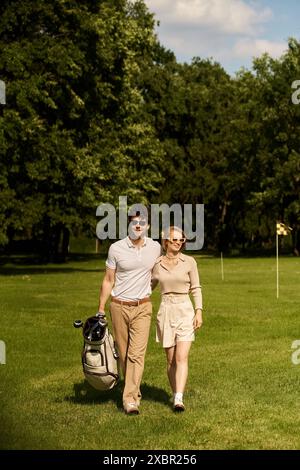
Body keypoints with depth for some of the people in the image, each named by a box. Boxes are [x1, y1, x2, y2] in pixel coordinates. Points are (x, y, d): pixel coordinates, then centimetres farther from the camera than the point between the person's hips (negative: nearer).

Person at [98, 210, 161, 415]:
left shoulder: (156, 248, 0)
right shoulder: (116, 248, -4)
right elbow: (108, 281, 2)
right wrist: (100, 310, 2)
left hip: (142, 308, 0)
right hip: (119, 306, 0)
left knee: (137, 353, -11)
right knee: (123, 354, 8)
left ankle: (130, 399, -11)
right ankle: (134, 391, 26)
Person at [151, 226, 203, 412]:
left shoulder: (189, 262, 0)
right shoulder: (156, 263, 4)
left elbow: (196, 288, 2)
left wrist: (199, 311, -7)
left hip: (185, 312, -2)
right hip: (166, 311, 2)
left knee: (182, 358, -13)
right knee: (171, 359, 7)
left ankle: (179, 400, -20)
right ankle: (175, 394, 21)